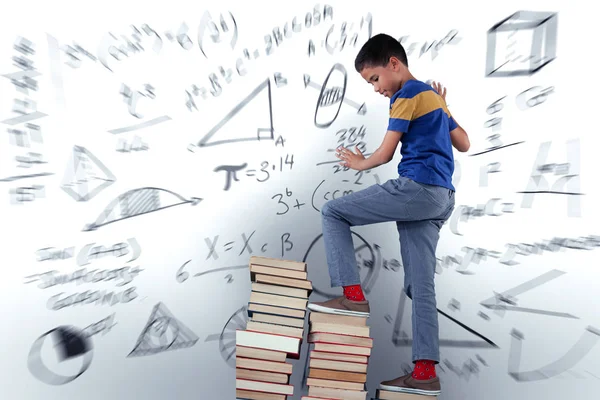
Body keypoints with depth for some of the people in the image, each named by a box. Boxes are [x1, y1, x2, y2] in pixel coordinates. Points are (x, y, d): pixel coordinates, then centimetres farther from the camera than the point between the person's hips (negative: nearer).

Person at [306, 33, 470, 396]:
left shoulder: (407, 94, -2)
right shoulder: (433, 96, 25)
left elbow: (385, 153, -7)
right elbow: (464, 145, 28)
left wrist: (359, 163, 12)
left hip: (416, 188, -10)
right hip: (443, 198, 10)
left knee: (332, 213, -1)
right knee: (421, 286, 7)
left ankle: (353, 295, -4)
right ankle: (426, 372, 12)